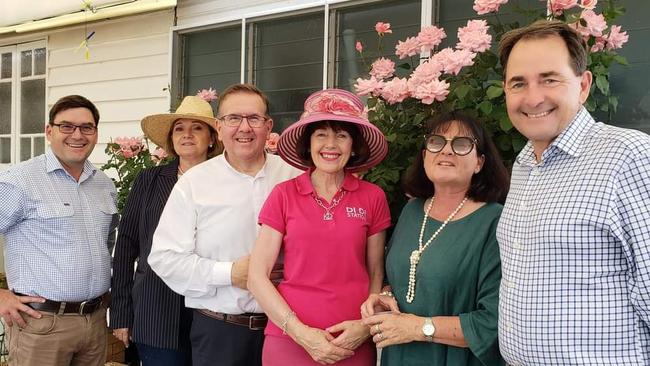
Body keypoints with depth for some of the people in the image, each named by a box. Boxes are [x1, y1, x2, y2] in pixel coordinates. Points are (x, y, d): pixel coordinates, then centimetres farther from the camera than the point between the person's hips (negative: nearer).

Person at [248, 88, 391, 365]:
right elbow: (257, 276, -3)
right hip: (289, 340, -1)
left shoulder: (373, 198, 0)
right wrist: (300, 332, -11)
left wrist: (367, 326, -8)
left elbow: (376, 275, 7)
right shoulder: (284, 195, -2)